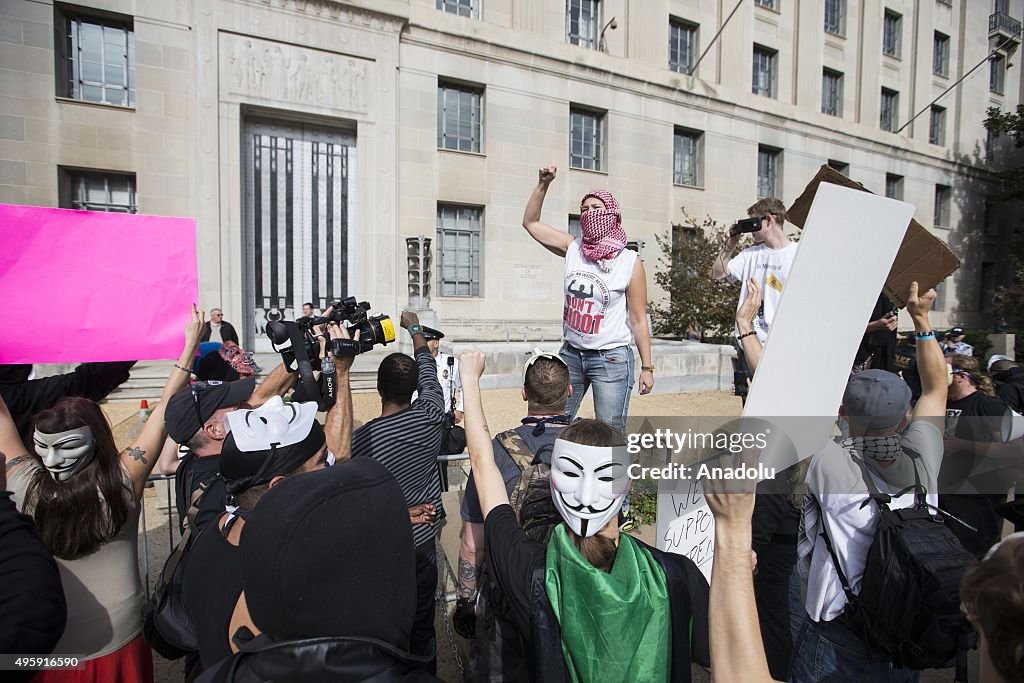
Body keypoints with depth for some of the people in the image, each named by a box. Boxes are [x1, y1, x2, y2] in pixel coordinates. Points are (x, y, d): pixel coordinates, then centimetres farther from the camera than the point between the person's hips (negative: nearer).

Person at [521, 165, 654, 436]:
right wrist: (543, 184, -1)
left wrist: (647, 367, -6)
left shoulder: (630, 262, -8)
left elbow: (638, 319, -5)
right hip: (571, 353, 4)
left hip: (611, 358, -4)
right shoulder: (573, 248, 2)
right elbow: (530, 222, 10)